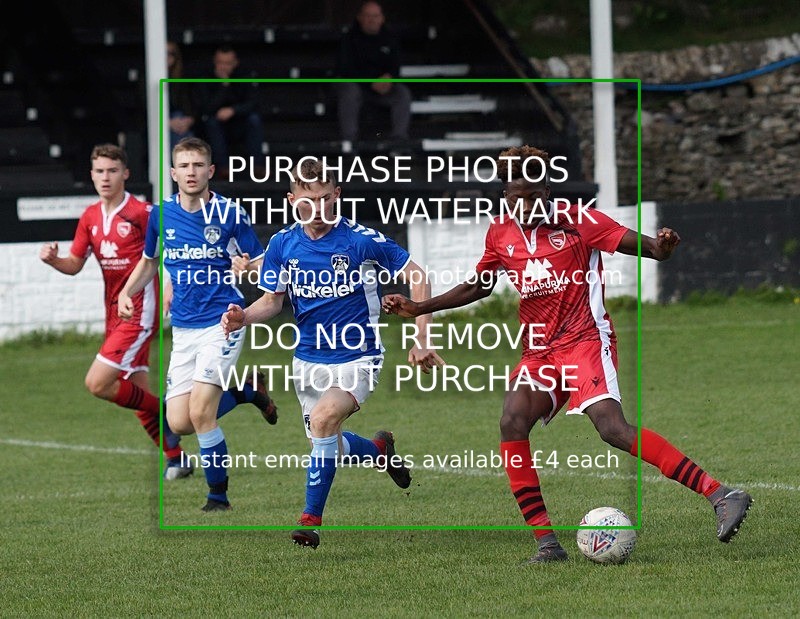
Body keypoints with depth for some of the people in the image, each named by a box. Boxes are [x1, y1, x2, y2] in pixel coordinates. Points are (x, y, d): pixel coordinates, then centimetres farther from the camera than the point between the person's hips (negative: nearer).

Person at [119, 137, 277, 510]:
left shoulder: (229, 214, -7)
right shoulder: (161, 215, 4)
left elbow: (262, 264, 0)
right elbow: (149, 262, 21)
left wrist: (247, 267, -23)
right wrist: (127, 292, 4)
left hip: (222, 322, -5)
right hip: (183, 328, 5)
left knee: (200, 412, -17)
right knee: (179, 422, -2)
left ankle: (218, 496, 0)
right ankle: (246, 391, 24)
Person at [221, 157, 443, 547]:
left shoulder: (362, 240, -15)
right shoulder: (283, 244, -4)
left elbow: (417, 278, -8)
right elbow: (272, 301, 6)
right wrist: (243, 318, -17)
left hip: (356, 357, -5)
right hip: (309, 359, 5)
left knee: (324, 418, -30)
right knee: (329, 448, 13)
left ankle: (311, 518, -19)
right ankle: (380, 449, 49)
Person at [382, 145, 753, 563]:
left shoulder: (578, 222, -5)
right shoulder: (501, 235, 10)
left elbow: (638, 244, -11)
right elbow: (479, 286, 26)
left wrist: (659, 246, -35)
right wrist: (419, 308, 21)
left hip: (585, 340, -6)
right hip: (539, 351, 6)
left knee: (611, 426, -26)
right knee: (512, 422, -18)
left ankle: (719, 495, -27)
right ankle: (546, 541, -13)